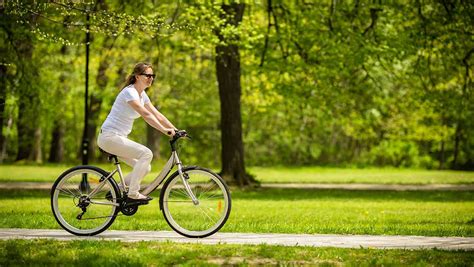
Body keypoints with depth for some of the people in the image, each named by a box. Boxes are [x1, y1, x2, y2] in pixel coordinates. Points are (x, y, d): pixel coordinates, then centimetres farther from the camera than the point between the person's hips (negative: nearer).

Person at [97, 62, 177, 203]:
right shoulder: (129, 92, -17)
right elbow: (146, 115, -30)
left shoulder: (142, 94, 11)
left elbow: (157, 115, 9)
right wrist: (164, 130, -38)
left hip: (119, 138, 9)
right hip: (109, 137, -9)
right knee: (146, 153, -22)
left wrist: (175, 130, -2)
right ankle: (133, 194, -17)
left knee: (145, 168, 2)